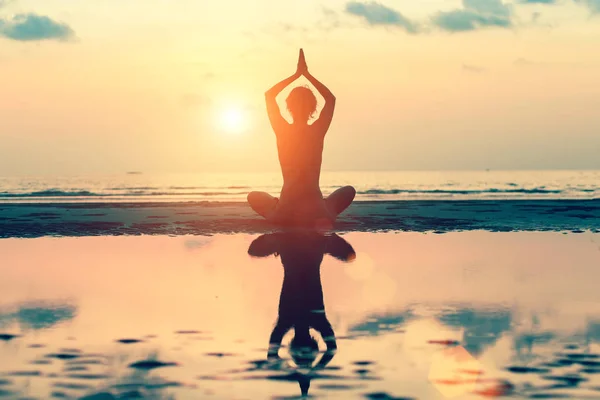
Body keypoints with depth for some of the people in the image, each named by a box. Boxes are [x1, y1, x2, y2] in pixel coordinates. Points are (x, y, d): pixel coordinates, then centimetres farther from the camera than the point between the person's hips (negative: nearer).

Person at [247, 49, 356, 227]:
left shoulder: (282, 132, -4)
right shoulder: (317, 132, -5)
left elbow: (269, 95, 10)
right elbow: (331, 98, 12)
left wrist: (297, 74, 11)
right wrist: (306, 74, 11)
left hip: (284, 214, 1)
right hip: (316, 212, -1)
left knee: (254, 196, 31)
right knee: (349, 190, 28)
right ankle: (325, 215, 13)